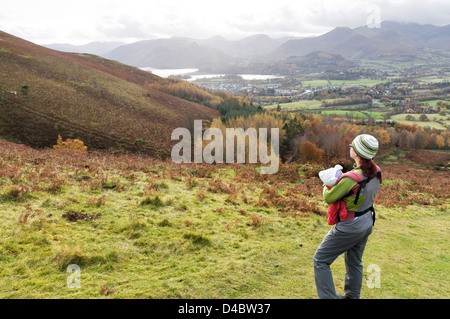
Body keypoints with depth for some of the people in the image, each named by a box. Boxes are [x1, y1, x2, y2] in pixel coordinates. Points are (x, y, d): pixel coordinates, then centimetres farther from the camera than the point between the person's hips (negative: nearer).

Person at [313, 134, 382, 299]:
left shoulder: (352, 178, -32)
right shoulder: (376, 172, -7)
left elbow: (329, 198, -19)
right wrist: (340, 180, 2)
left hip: (350, 228, -8)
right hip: (367, 224, 8)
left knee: (321, 260, 6)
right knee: (354, 262, 27)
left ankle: (329, 297, 8)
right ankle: (352, 295, 44)